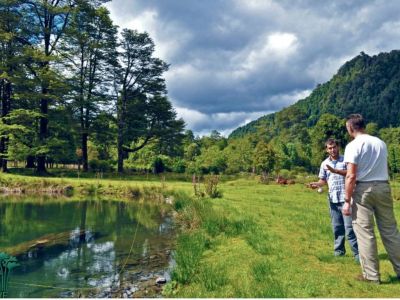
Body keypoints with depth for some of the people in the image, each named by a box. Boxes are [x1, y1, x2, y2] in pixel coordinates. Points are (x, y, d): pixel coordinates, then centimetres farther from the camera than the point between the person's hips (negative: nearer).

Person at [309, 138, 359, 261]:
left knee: (349, 226, -7)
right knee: (337, 226, 11)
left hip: (346, 198, -4)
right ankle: (339, 250, 21)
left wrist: (335, 170, -21)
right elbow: (323, 180, 15)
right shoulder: (324, 163, 11)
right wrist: (316, 184, -5)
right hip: (333, 199, 4)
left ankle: (357, 253, -1)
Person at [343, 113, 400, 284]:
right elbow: (383, 169, 12)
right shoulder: (380, 142, 11)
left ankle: (371, 275, 8)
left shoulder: (353, 145, -8)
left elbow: (351, 176, -13)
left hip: (363, 189, -5)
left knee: (365, 232, 2)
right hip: (383, 187, 6)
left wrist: (347, 201, -11)